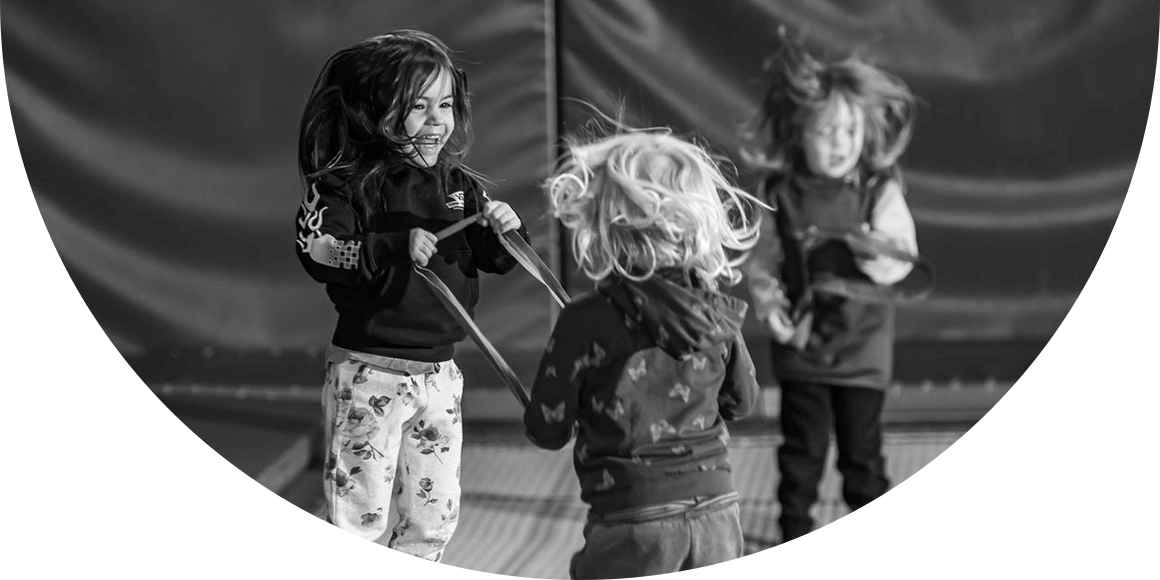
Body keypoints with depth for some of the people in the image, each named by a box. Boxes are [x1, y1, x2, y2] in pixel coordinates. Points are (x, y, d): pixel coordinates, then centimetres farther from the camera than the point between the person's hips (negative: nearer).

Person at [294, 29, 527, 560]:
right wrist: (396, 247, -32)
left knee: (436, 510, 14)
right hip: (370, 371, -6)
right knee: (359, 513, -2)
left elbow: (495, 260, 12)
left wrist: (505, 231, -10)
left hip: (439, 371, 6)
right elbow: (315, 249, -23)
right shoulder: (349, 182, -11)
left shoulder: (459, 184, 6)